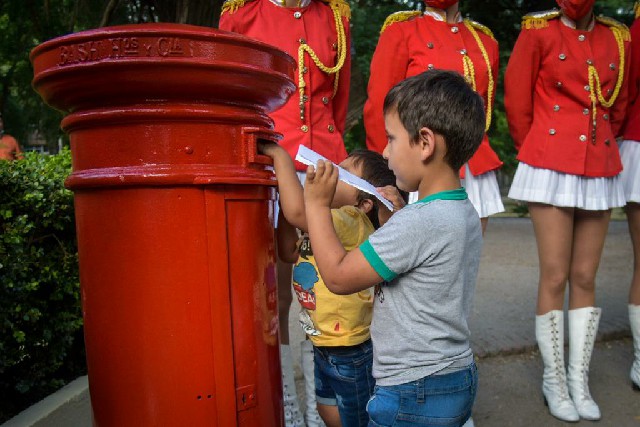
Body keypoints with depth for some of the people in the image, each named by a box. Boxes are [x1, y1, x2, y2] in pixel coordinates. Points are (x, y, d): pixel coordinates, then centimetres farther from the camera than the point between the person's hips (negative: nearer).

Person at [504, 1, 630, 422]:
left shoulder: (619, 38, 11)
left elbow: (620, 103, 20)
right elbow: (517, 102, 1)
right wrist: (540, 153, 8)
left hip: (601, 172, 4)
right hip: (552, 172, -4)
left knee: (585, 278, 7)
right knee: (555, 277, -2)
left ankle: (580, 380, 20)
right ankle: (554, 380, 14)